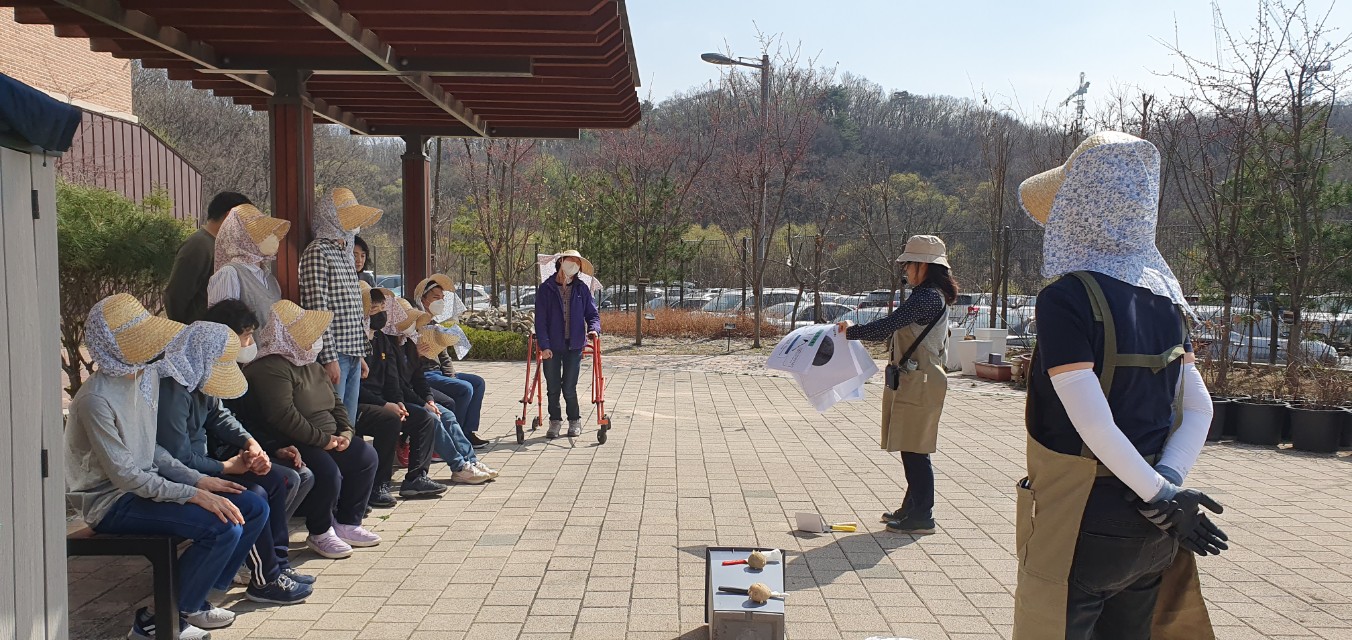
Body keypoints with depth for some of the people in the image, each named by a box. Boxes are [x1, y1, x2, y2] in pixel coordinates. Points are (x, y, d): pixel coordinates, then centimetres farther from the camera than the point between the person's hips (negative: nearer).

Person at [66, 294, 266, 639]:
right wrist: (193, 494, -23)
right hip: (111, 502, -9)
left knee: (254, 509, 0)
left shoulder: (148, 375, 4)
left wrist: (198, 480, -1)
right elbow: (123, 475, -21)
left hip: (147, 484, 9)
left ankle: (192, 601, 12)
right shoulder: (95, 399, -22)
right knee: (223, 528, -25)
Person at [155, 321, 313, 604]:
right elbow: (180, 460, -27)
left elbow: (218, 415, 17)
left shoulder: (197, 379, 3)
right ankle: (265, 581, -9)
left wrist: (250, 442, 1)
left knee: (274, 479, 6)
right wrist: (227, 467, -15)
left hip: (199, 462, 11)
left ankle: (278, 564, 8)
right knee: (254, 496, -23)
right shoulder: (172, 391, -28)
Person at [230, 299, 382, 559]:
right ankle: (319, 533, -6)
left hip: (326, 440, 10)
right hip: (284, 445, -10)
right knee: (328, 471, -31)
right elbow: (283, 416, -26)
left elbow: (335, 402, 21)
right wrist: (322, 440, -23)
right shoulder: (270, 368, -16)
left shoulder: (312, 366, 16)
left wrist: (345, 431, 1)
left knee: (365, 456, -3)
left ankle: (347, 523, 7)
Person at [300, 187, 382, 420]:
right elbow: (317, 310, -16)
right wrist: (329, 357, -19)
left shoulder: (346, 254, 18)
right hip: (334, 355, -9)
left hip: (352, 356, 9)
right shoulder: (317, 252, -9)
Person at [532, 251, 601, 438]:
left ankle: (575, 421, 20)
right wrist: (544, 345, -12)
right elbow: (540, 320, -4)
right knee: (553, 388, 7)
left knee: (569, 388, 1)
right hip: (552, 346, 0)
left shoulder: (581, 289, 6)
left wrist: (594, 328, -12)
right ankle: (555, 422, 23)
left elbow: (592, 313, 10)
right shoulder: (545, 289, -1)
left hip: (574, 345, 0)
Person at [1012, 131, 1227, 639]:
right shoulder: (1164, 296, 5)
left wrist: (1160, 493, -14)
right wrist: (1166, 485, -7)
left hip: (1081, 529, -7)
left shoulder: (1067, 297, -17)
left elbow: (1093, 422, -23)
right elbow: (1198, 409, 3)